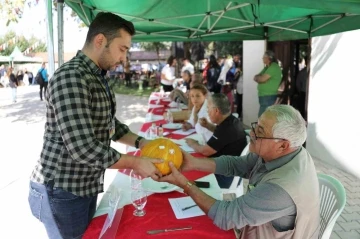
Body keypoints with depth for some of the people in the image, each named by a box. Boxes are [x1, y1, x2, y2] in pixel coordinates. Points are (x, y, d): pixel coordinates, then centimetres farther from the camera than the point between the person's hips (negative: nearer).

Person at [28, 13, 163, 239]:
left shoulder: (99, 77, 8)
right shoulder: (71, 77, -25)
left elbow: (110, 123, 15)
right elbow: (84, 148, -31)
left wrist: (140, 142, 0)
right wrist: (135, 163, -20)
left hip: (86, 186, 9)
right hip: (62, 192, -9)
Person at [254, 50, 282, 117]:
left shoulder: (274, 67, -12)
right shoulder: (267, 67, 18)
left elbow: (262, 79, -20)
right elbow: (259, 78, 13)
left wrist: (257, 77, 1)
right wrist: (259, 78, -8)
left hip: (269, 97, -9)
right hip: (264, 96, 9)